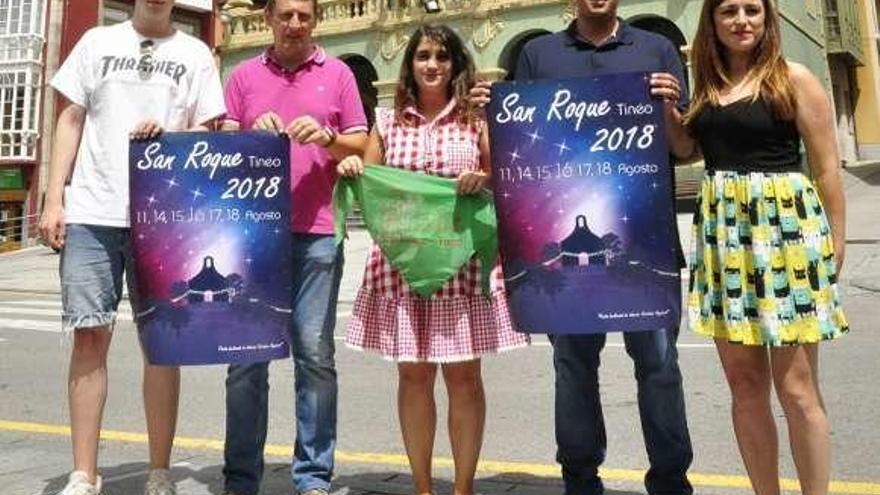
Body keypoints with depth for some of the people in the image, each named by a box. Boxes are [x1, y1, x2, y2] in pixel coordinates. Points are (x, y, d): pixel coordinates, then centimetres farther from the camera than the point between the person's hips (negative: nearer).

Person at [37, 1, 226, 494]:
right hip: (91, 212, 1)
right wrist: (54, 199, 4)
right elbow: (71, 121, 13)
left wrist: (169, 136, -14)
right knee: (90, 336, -1)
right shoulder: (98, 41, 15)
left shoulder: (195, 54, 12)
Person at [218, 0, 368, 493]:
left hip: (317, 233, -1)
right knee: (247, 353, 3)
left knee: (315, 354, 0)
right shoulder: (244, 76, 13)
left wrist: (326, 138, -11)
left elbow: (361, 145, 8)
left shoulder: (338, 73, 11)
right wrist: (254, 134, -11)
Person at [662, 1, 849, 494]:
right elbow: (688, 149, 23)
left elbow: (827, 168, -3)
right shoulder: (707, 85, 12)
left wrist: (835, 245, -5)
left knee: (796, 386, -2)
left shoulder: (794, 78, -2)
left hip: (786, 226, -5)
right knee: (745, 383, 9)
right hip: (722, 231, 5)